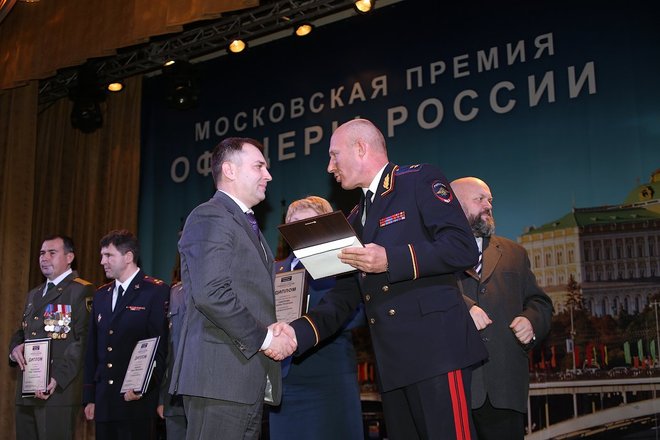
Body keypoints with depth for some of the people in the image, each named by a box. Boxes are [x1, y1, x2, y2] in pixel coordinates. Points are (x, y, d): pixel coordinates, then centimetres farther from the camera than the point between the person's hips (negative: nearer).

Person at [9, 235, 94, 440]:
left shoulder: (82, 291, -6)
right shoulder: (34, 294, 22)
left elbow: (83, 340, -15)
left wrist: (58, 379, -23)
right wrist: (15, 347, 2)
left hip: (59, 390, -7)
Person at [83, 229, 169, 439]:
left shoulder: (157, 291, -4)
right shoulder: (101, 295, 16)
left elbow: (162, 346, -10)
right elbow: (93, 350, 15)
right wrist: (89, 397, 12)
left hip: (138, 401, -6)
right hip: (104, 402, 6)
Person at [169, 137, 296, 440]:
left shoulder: (248, 225, 24)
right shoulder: (209, 217, -7)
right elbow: (211, 293, -20)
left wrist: (276, 331, 4)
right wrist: (264, 339, -14)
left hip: (250, 379, 9)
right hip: (220, 377, -9)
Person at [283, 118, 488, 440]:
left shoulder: (421, 180, 2)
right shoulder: (356, 220, 23)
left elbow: (463, 248, -11)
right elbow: (342, 300, 19)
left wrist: (390, 260, -18)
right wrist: (297, 333, 2)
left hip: (435, 348, -7)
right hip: (391, 362, 7)